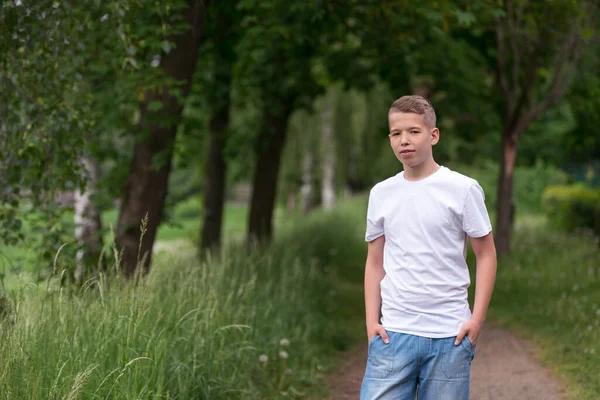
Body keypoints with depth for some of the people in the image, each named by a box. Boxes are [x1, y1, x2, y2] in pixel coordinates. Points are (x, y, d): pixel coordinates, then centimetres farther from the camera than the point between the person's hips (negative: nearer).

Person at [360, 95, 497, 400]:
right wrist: (371, 321, 4)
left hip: (449, 335, -2)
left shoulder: (463, 189, -2)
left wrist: (476, 319, -6)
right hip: (393, 333, 2)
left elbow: (486, 255, 2)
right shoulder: (381, 194, 8)